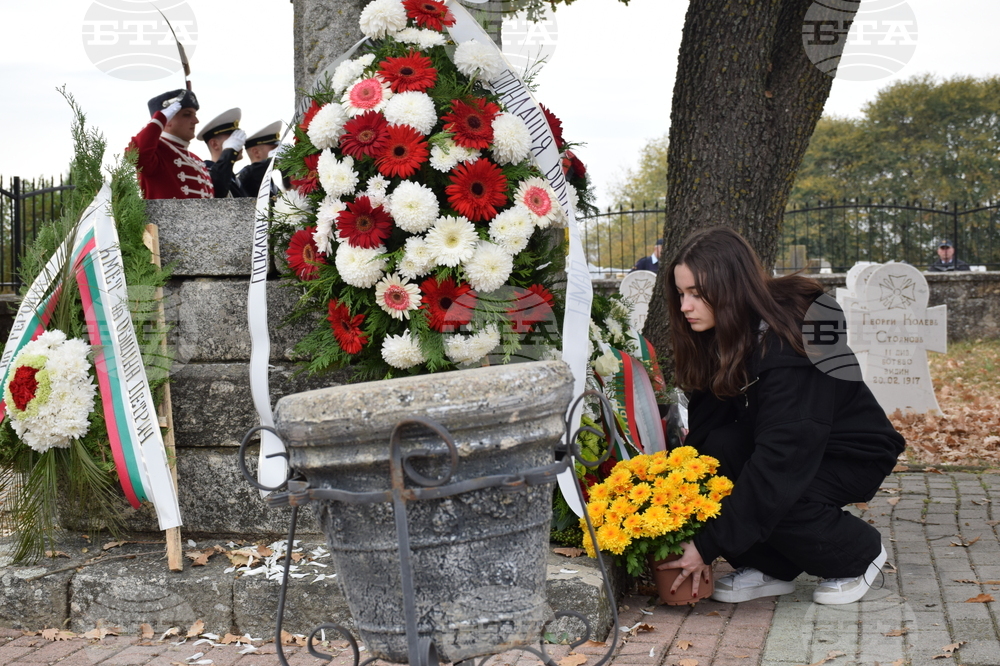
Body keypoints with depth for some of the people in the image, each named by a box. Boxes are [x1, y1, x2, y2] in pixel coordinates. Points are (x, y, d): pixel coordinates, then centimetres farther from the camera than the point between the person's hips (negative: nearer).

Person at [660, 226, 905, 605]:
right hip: (797, 445, 7)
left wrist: (710, 545, -35)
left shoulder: (789, 347, -31)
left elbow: (778, 460, -35)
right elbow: (702, 429, -11)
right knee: (718, 448, -23)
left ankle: (861, 553, -1)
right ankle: (770, 569, -4)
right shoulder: (722, 339, -8)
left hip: (852, 456, -6)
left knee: (770, 502, -32)